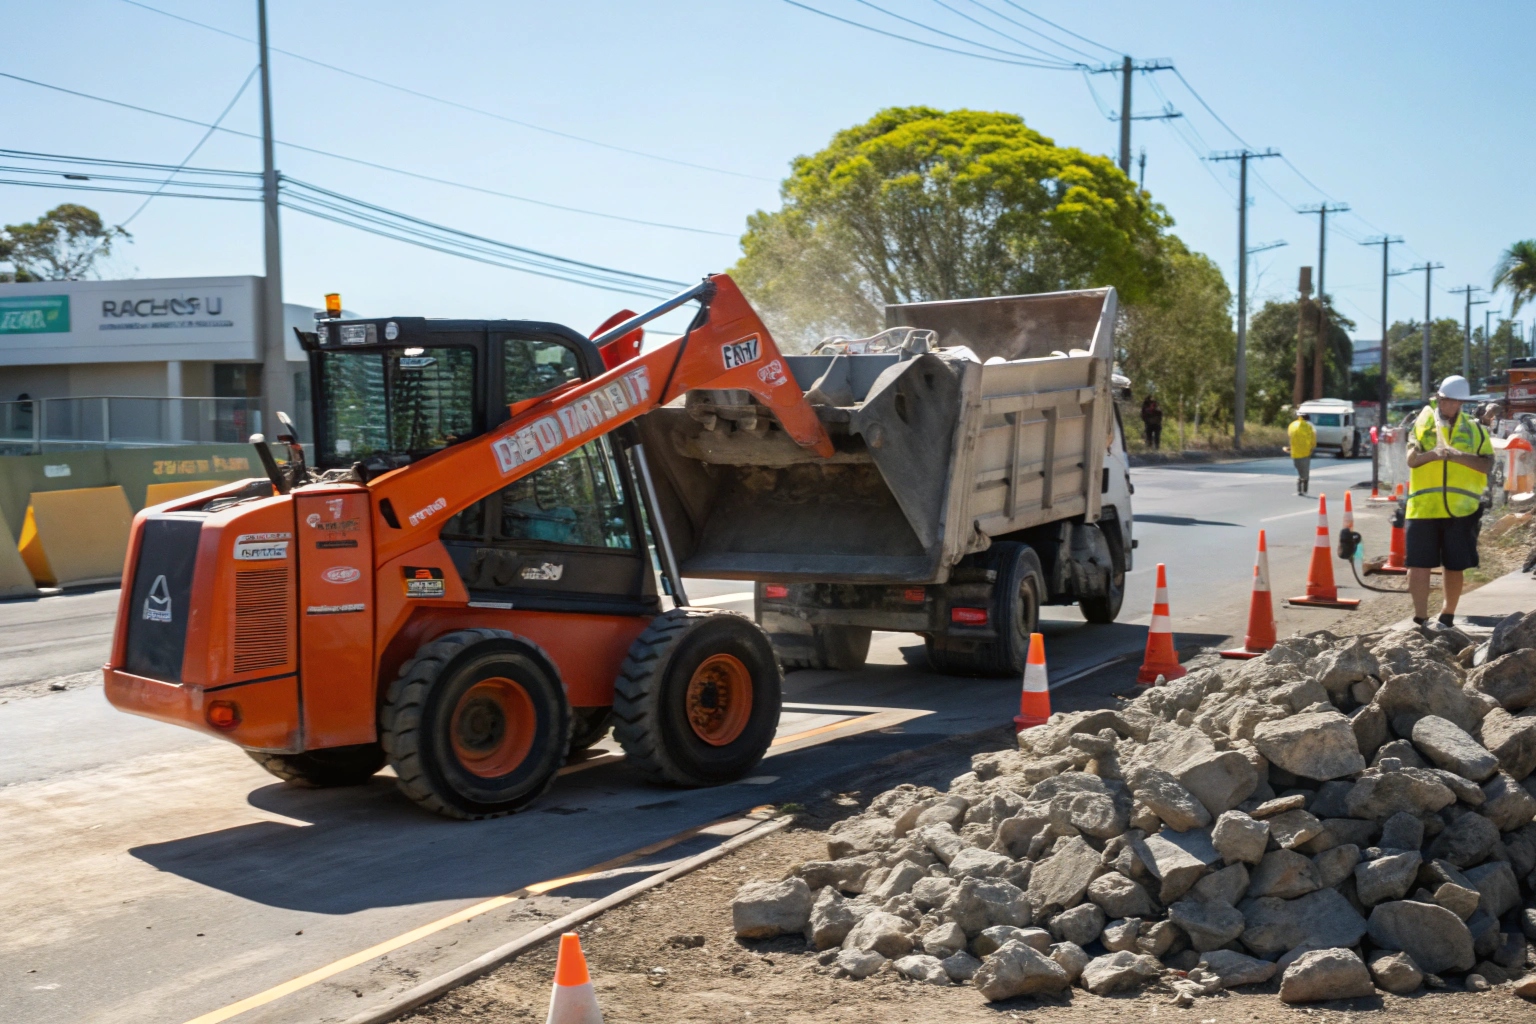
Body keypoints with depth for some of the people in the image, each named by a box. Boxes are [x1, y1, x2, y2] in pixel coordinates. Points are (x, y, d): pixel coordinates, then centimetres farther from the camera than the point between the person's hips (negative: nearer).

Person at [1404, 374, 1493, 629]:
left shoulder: (1475, 429, 8)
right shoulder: (1423, 424, 6)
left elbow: (1487, 464, -2)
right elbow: (1411, 459, -4)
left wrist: (1460, 456, -19)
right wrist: (1433, 454, -25)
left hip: (1461, 509, 1)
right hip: (1423, 507, -1)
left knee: (1455, 566, 8)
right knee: (1419, 564, -5)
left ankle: (1447, 618, 23)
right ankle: (1420, 619, 2)